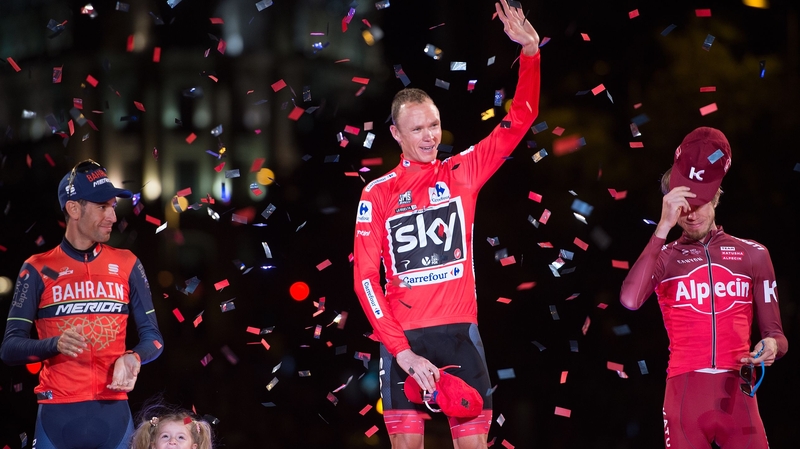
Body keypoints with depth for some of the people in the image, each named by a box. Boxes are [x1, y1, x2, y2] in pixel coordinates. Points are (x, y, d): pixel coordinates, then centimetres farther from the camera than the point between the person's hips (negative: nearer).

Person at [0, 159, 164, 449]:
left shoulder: (127, 265, 10)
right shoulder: (38, 269, 4)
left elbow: (152, 336, 13)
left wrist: (133, 358, -10)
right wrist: (56, 344, -19)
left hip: (113, 412, 2)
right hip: (58, 414, -2)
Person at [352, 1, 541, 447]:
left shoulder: (462, 173, 7)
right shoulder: (378, 194, 2)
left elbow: (520, 121, 4)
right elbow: (366, 278, -2)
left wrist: (530, 52, -10)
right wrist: (402, 350, -12)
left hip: (460, 331, 1)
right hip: (403, 338, -1)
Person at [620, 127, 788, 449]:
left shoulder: (753, 254, 12)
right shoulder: (664, 257, 7)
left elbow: (775, 334, 14)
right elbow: (630, 300, -14)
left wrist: (772, 346, -12)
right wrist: (664, 227, -14)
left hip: (738, 395, 1)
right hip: (685, 395, -1)